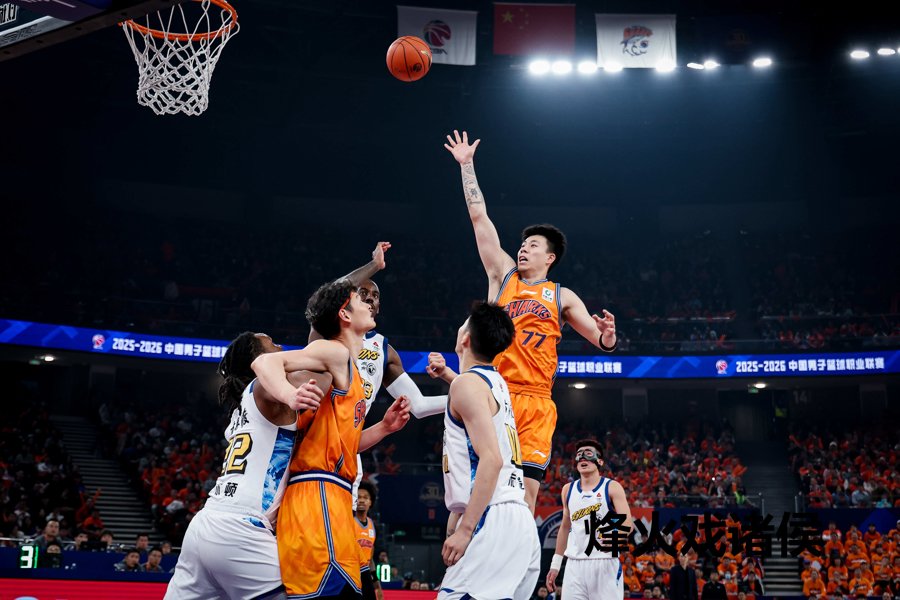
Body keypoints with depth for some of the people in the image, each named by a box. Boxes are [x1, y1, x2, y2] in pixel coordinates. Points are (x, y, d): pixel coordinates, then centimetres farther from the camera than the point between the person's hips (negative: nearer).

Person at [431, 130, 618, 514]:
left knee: (525, 495, -6)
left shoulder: (563, 297, 16)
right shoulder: (503, 275, 16)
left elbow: (601, 341, 12)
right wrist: (467, 166, 13)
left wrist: (607, 337, -13)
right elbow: (479, 217, 14)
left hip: (535, 403, 0)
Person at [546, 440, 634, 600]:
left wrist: (614, 538, -33)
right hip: (575, 565, 4)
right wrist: (555, 564, 18)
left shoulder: (612, 487, -2)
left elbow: (627, 524, -12)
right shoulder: (568, 489, 12)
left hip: (606, 564, -4)